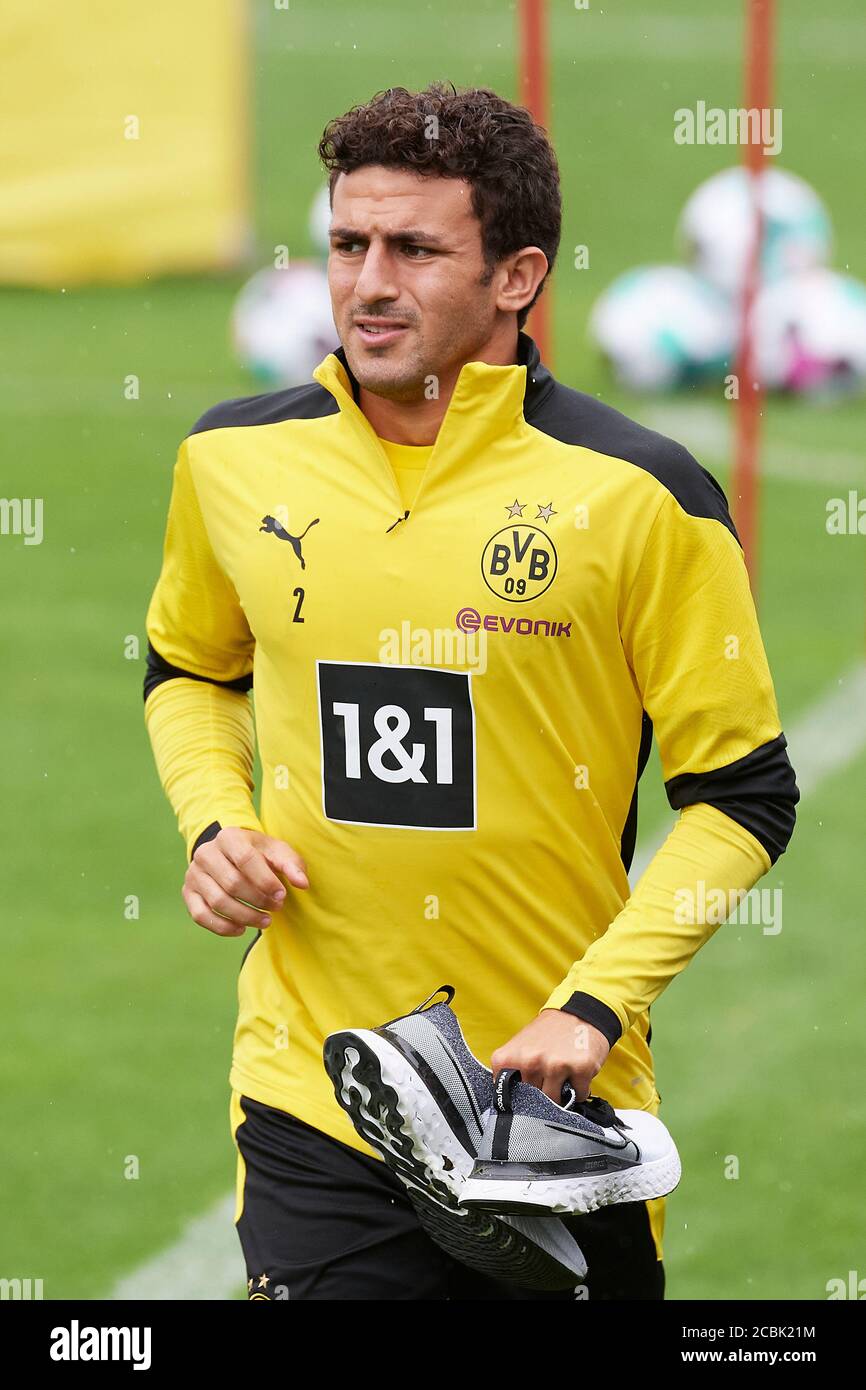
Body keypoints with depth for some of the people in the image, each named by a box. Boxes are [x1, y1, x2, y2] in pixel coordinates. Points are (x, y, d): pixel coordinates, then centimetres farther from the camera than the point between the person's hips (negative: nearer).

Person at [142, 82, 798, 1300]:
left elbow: (744, 795, -3)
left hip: (559, 1109, -2)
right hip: (309, 1103, 2)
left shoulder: (641, 495, -9)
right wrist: (213, 827, 3)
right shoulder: (234, 460, 2)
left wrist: (598, 1003, -14)